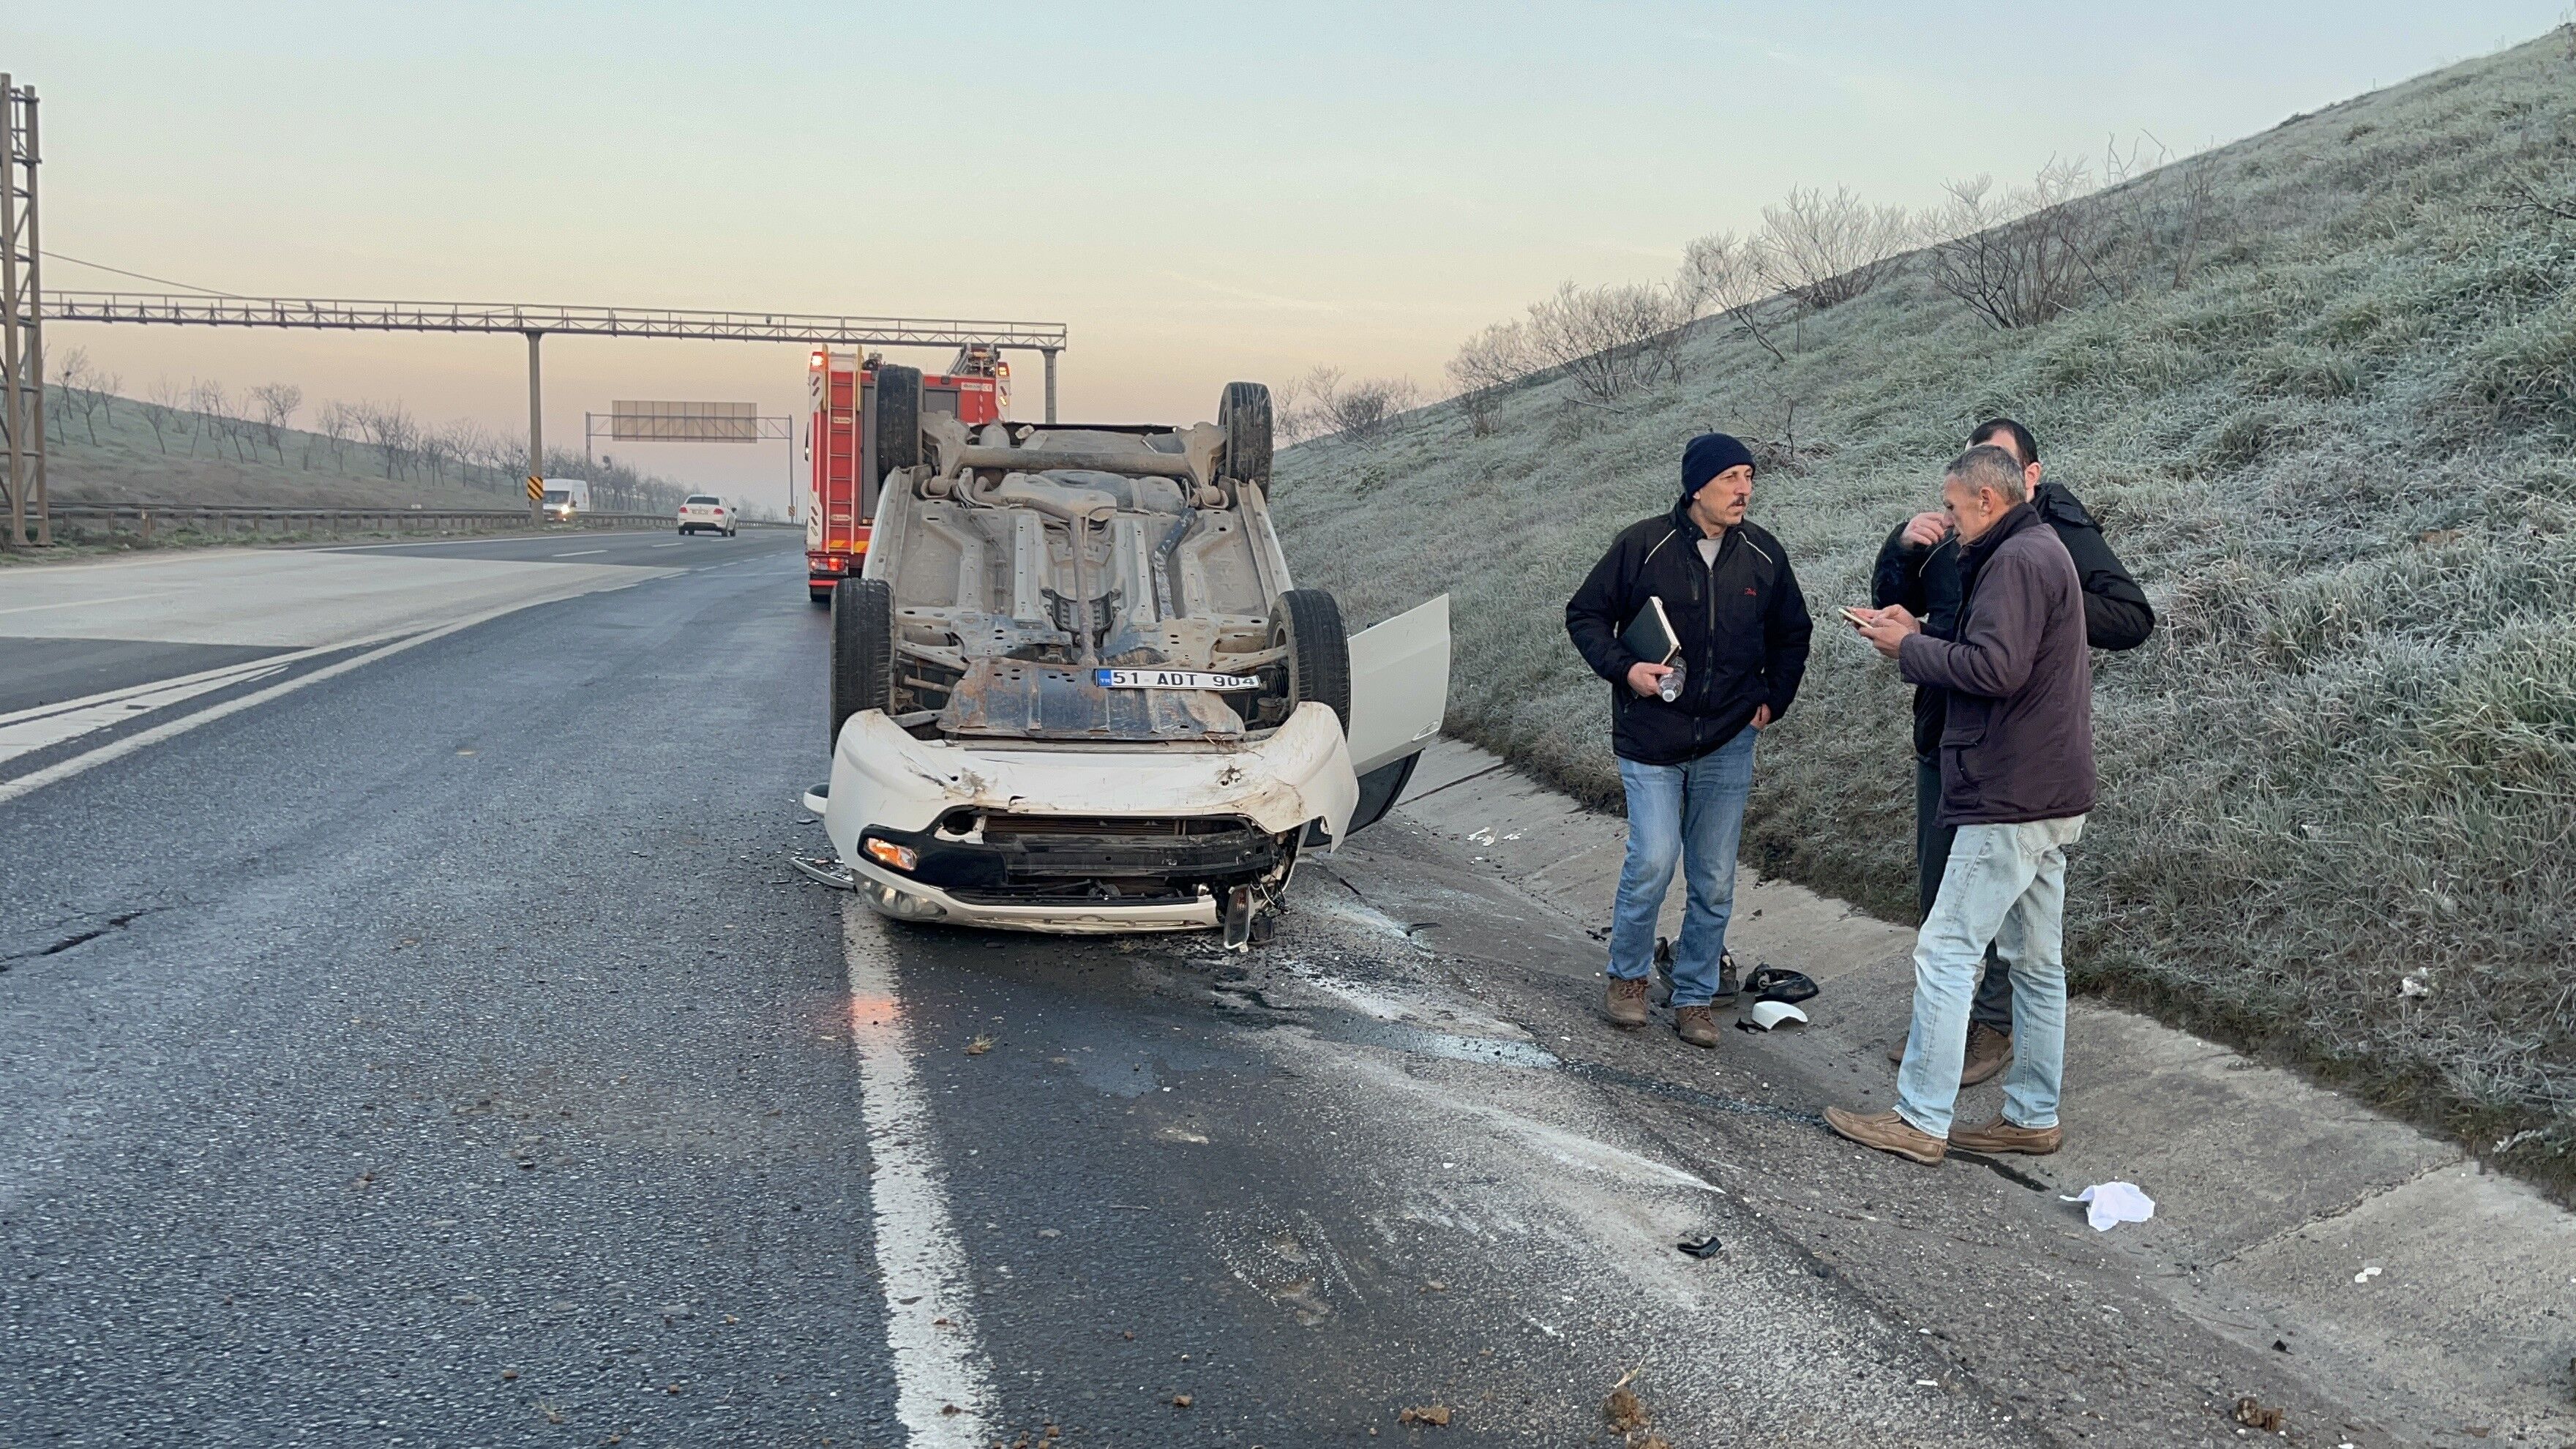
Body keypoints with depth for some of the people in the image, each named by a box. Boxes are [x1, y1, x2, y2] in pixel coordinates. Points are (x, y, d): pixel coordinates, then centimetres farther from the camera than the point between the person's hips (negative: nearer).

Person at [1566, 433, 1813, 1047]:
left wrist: (1773, 699, 8)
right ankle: (1627, 974, 12)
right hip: (1650, 740, -3)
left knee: (1715, 881, 6)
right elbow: (1585, 614, 1)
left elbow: (1792, 633, 18)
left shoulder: (1764, 555, 2)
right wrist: (1624, 669, -13)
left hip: (1728, 743, 3)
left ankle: (1695, 996, 22)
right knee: (1654, 859, -13)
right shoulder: (1643, 545, -8)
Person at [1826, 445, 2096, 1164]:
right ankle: (2033, 1117, 21)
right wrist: (1915, 635, 7)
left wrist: (1910, 648, -13)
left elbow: (1995, 668, -26)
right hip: (2050, 796, 11)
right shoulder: (2044, 552, 19)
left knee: (1945, 952, -6)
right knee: (2037, 961, 14)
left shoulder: (2018, 560, -15)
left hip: (2013, 801, -11)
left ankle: (1921, 1121, -1)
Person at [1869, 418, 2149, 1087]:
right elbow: (1893, 603, 14)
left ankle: (1994, 1025, 16)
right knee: (1936, 888, 14)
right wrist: (1902, 547, -5)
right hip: (1941, 735, 6)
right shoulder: (1955, 535, 7)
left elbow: (2135, 618, -12)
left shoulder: (2064, 537, -8)